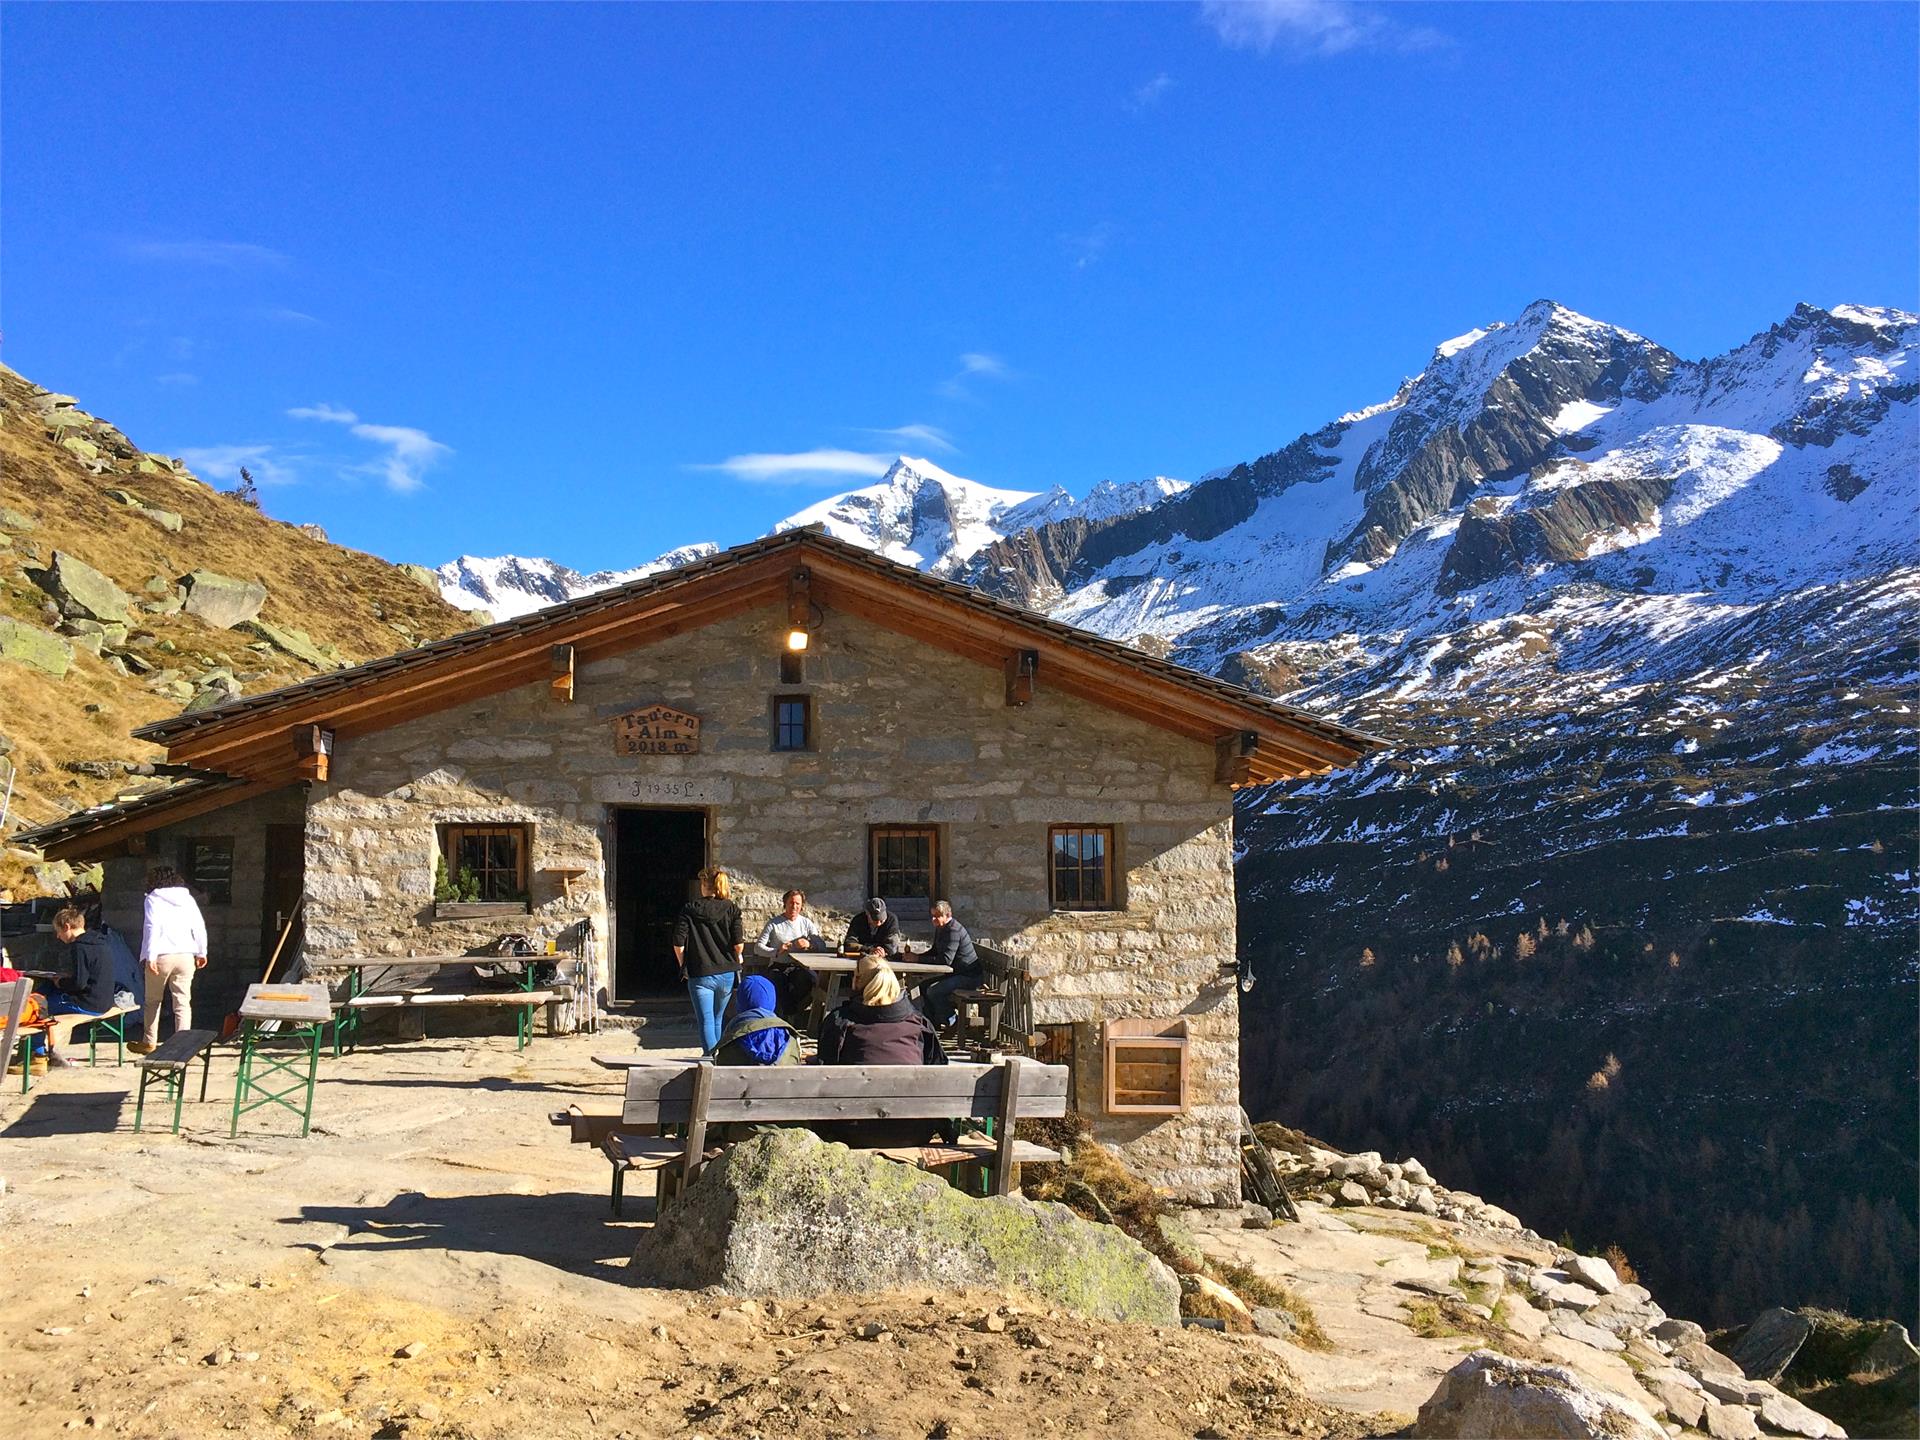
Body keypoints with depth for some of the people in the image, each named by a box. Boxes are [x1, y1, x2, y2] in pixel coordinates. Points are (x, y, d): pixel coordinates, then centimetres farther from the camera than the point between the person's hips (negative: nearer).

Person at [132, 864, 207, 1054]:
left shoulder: (153, 899, 0)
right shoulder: (188, 899, 11)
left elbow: (153, 928, -12)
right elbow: (199, 927, 10)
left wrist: (150, 956, -15)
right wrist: (201, 953, 18)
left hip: (162, 956, -3)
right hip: (186, 955, 3)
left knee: (152, 1000, 14)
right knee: (183, 1001, 2)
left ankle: (148, 1042, 23)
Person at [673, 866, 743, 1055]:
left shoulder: (690, 910, -5)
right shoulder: (731, 909, -1)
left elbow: (678, 944, -8)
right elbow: (738, 944, -7)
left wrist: (683, 966, 8)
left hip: (700, 974, -3)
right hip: (726, 973, 3)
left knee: (706, 1021, -2)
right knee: (717, 1020, 20)